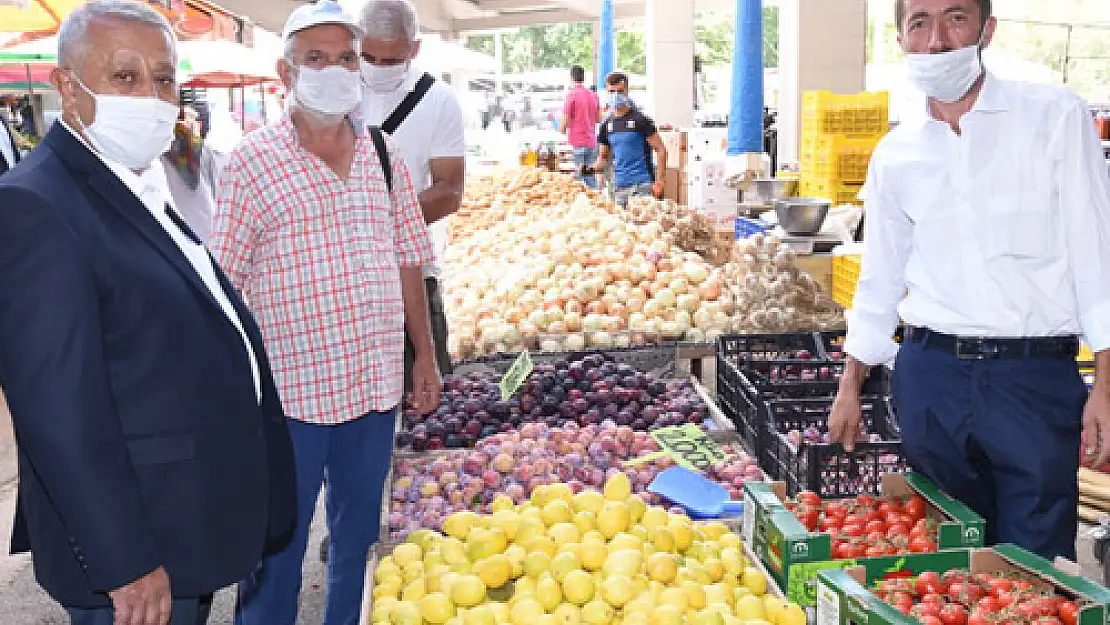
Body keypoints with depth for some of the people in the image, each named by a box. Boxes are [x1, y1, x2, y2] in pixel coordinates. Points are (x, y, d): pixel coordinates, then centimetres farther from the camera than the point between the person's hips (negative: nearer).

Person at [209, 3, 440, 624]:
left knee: (360, 532, 19)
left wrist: (425, 357, 11)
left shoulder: (384, 153, 7)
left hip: (377, 381, 4)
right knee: (278, 545, 9)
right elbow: (222, 285, -6)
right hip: (288, 390, -4)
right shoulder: (253, 161, -7)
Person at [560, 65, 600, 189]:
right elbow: (598, 118, 15)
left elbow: (565, 119, -9)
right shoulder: (593, 95, 8)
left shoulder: (571, 94, -10)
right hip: (592, 142, 6)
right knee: (591, 176, 11)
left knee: (580, 175, -3)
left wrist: (562, 130, 11)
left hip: (578, 142, -6)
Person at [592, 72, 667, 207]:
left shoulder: (639, 120, -4)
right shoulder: (606, 125, 12)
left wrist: (659, 181, -14)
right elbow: (603, 158, 19)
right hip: (619, 186, 5)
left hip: (643, 185, -5)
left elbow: (660, 150, -5)